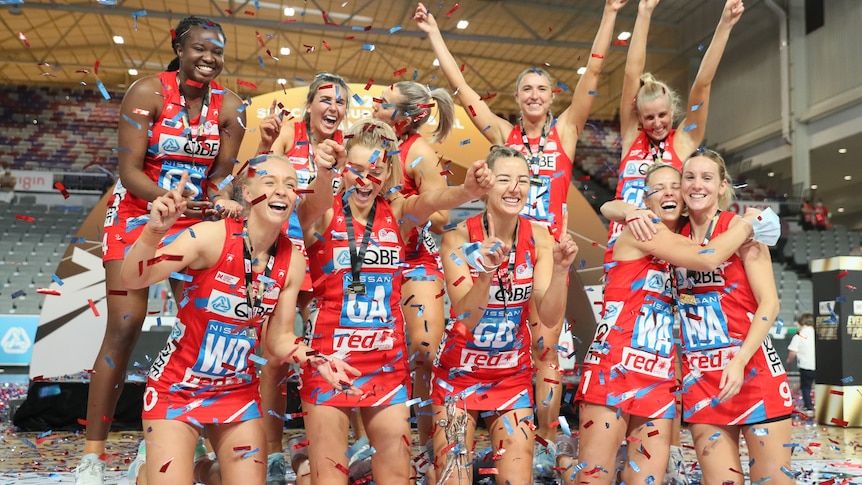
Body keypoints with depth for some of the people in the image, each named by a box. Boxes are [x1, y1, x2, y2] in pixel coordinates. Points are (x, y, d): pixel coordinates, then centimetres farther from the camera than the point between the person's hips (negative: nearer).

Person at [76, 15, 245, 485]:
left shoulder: (229, 105, -3)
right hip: (137, 213, -3)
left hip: (196, 218, 4)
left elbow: (223, 171, -2)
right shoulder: (148, 91, -14)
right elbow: (129, 168, -18)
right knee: (124, 327, -10)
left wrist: (222, 199, -24)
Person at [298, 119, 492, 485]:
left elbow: (432, 200, -21)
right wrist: (323, 177, -53)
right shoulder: (325, 214, -6)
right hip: (328, 357, -2)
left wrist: (467, 190, -44)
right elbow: (310, 213, -30)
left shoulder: (397, 213, 0)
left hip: (387, 359, 3)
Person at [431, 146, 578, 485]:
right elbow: (467, 319, -24)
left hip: (513, 374, 2)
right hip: (459, 372, -2)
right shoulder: (459, 238, -17)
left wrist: (560, 270, -32)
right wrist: (486, 273, -41)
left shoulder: (539, 238, -9)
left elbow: (549, 317, -15)